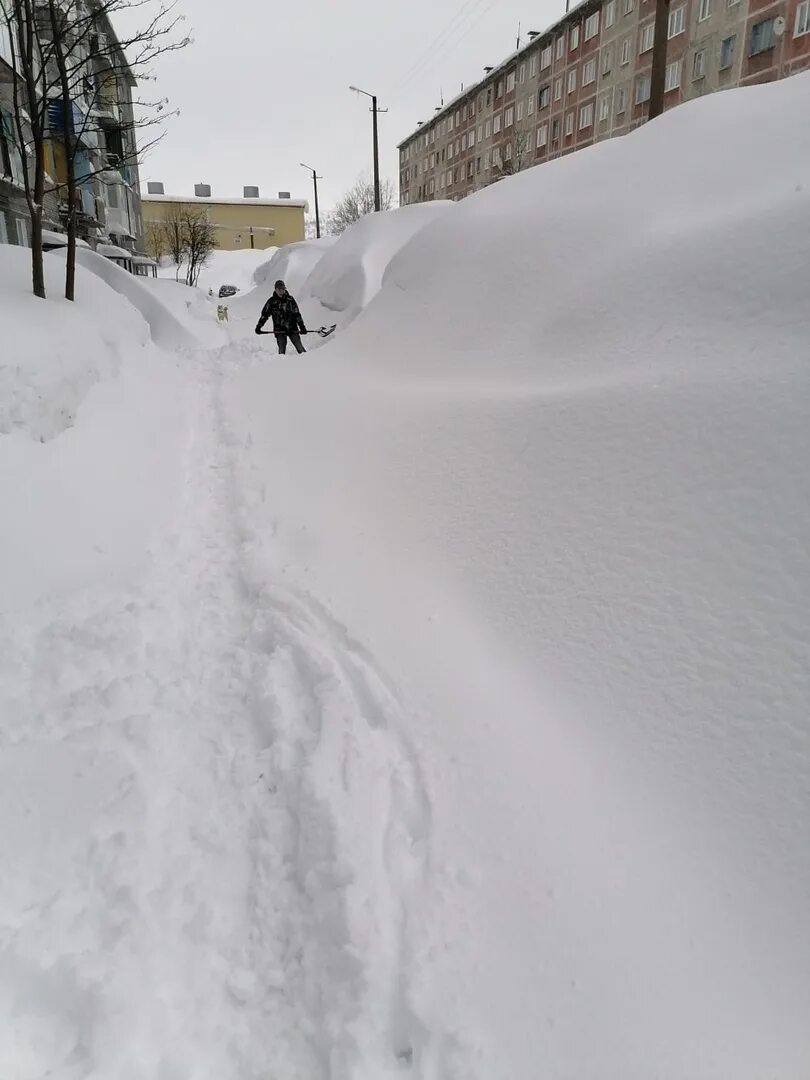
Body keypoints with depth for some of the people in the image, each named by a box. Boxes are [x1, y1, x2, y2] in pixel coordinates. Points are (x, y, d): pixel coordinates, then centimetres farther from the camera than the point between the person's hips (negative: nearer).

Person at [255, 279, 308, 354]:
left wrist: (302, 327, -3)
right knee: (282, 349, -7)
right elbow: (265, 314, 7)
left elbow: (297, 314, 3)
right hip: (279, 330, 0)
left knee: (300, 348, -4)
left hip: (292, 328, 0)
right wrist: (258, 327, 2)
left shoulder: (290, 299, 2)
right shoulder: (272, 301, 2)